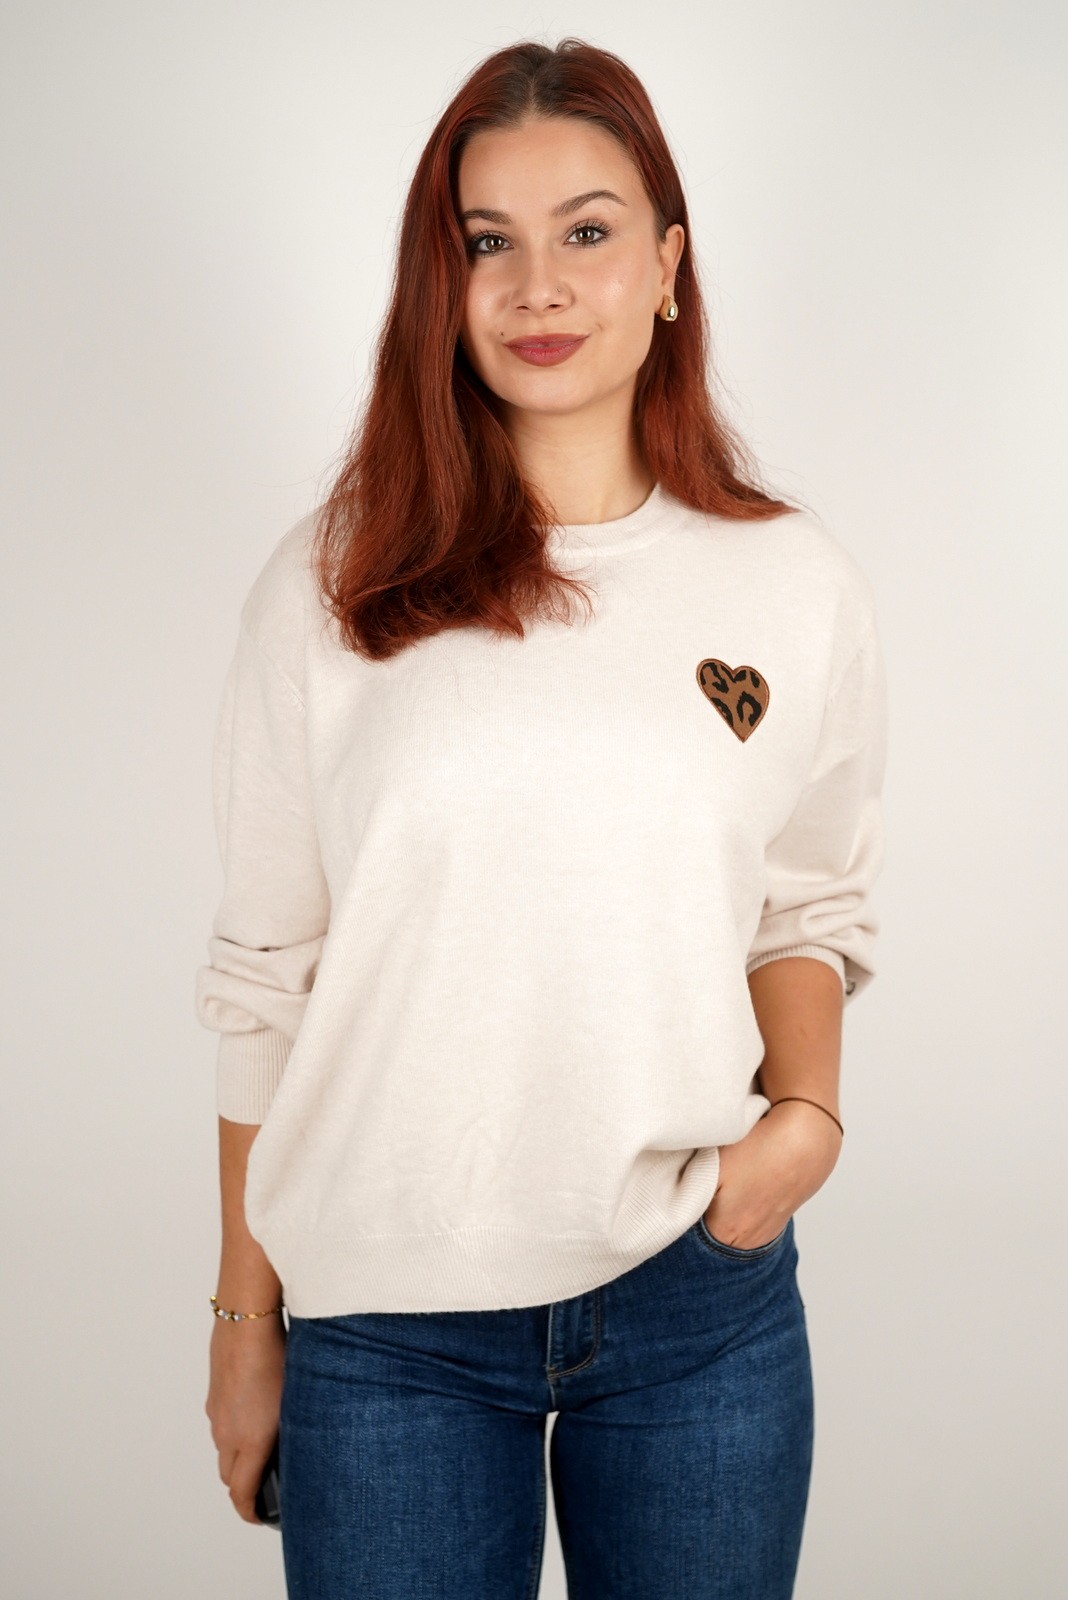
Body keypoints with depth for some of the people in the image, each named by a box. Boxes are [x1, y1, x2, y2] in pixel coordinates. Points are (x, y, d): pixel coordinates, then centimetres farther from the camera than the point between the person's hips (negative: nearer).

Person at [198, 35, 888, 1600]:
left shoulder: (797, 586, 1)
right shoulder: (330, 588, -2)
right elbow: (264, 978, 2)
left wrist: (806, 1110, -7)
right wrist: (245, 1320, 4)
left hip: (703, 1301, 1)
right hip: (388, 1317, -1)